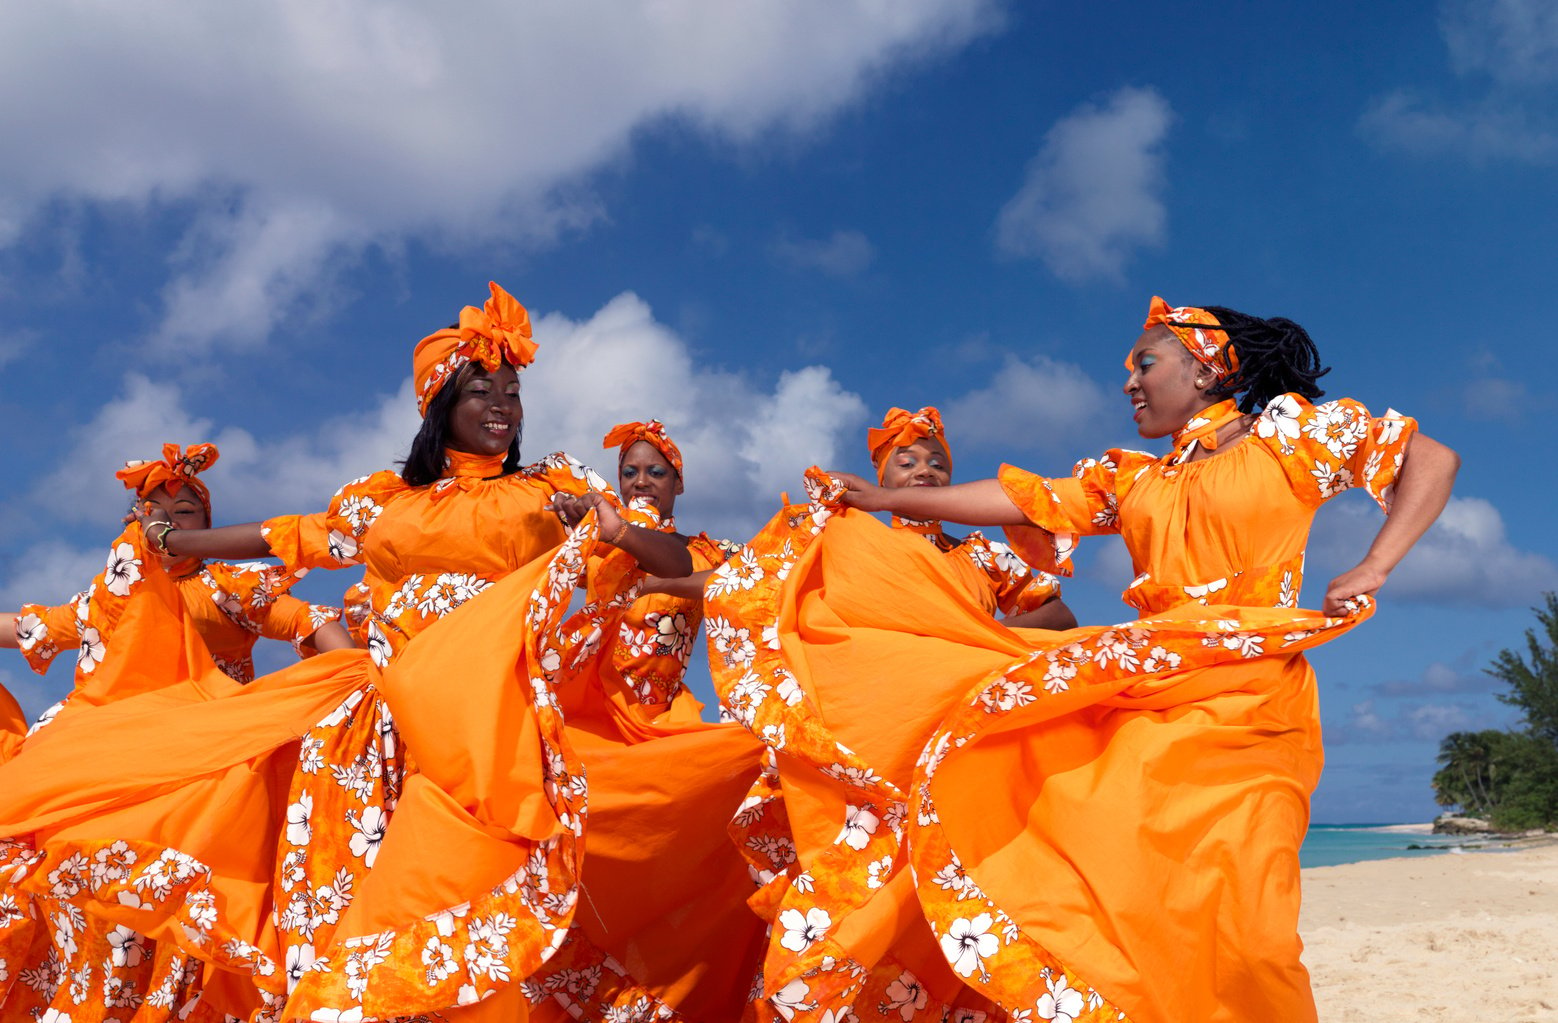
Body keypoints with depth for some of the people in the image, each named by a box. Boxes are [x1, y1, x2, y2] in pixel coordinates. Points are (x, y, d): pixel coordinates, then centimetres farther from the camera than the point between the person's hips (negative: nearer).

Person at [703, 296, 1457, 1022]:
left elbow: (1432, 460, 6)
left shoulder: (1293, 428, 8)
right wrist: (885, 501, 11)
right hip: (1144, 690, 5)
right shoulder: (1129, 479, 20)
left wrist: (1372, 570, -7)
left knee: (1206, 903, -12)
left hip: (1241, 697, -4)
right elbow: (1022, 500, 14)